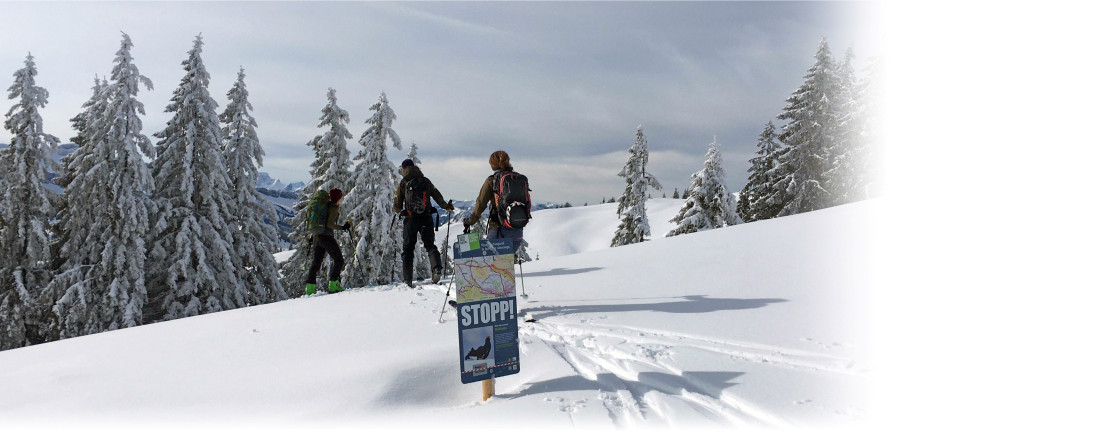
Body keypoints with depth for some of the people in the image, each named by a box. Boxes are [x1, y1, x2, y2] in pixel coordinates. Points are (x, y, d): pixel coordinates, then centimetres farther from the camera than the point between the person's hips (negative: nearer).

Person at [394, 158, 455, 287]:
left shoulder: (402, 184, 1)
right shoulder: (426, 181, 6)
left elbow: (397, 207, 5)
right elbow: (437, 196, 9)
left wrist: (398, 210, 29)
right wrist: (447, 206, 26)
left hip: (410, 219, -1)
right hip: (426, 218, 1)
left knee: (407, 248, 9)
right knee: (430, 245, 9)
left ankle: (407, 279, 5)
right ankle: (437, 268, -17)